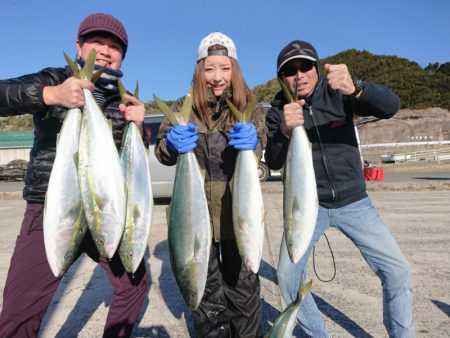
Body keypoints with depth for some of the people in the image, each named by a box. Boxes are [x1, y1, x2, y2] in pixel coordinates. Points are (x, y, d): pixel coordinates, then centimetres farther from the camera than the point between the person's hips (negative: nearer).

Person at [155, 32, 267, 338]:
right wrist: (172, 144, -23)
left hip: (237, 209, 0)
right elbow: (161, 152, 0)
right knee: (206, 286, 15)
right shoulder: (184, 108, 1)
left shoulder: (249, 108, 0)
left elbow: (261, 151, -5)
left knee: (242, 282, 10)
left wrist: (252, 143, -29)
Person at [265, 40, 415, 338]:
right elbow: (273, 162, -14)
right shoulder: (278, 112, -4)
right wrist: (284, 130, -34)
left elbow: (391, 106, -21)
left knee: (398, 272, -2)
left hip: (354, 202, 0)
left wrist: (355, 88, -41)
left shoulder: (339, 92, -7)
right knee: (287, 275, -6)